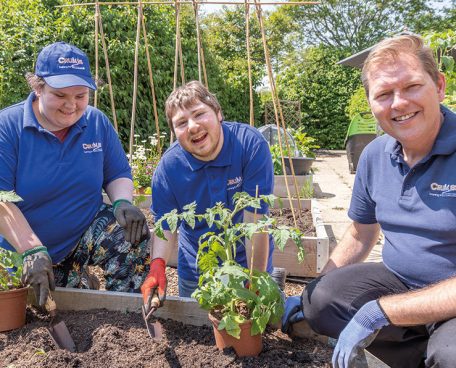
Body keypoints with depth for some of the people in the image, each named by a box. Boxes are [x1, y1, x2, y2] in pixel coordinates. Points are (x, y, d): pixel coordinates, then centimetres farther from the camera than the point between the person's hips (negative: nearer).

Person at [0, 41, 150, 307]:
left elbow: (119, 175, 4)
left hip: (90, 234, 2)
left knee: (136, 239, -25)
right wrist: (33, 251, -28)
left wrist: (123, 202, -19)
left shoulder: (98, 123, -4)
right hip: (26, 252, -1)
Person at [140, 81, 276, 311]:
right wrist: (157, 265, -26)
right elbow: (165, 225, -8)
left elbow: (255, 221, -27)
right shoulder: (168, 166, -16)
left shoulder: (250, 145, -26)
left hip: (247, 260, -3)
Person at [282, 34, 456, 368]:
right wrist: (309, 296, 10)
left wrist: (379, 312, -24)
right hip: (400, 282, 6)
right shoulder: (375, 156, 0)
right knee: (320, 301, -13)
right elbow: (359, 238, 13)